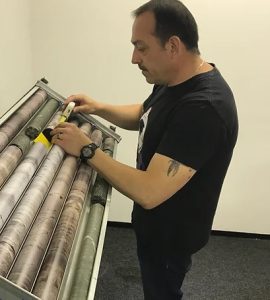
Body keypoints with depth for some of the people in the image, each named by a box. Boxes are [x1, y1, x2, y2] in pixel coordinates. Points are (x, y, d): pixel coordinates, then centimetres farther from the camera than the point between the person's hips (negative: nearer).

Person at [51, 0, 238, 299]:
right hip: (155, 221, 8)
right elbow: (144, 116, 15)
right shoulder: (174, 79, -5)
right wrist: (99, 108, -2)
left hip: (169, 234, -8)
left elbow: (149, 192, -37)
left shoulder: (202, 109, -36)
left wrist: (86, 149, -28)